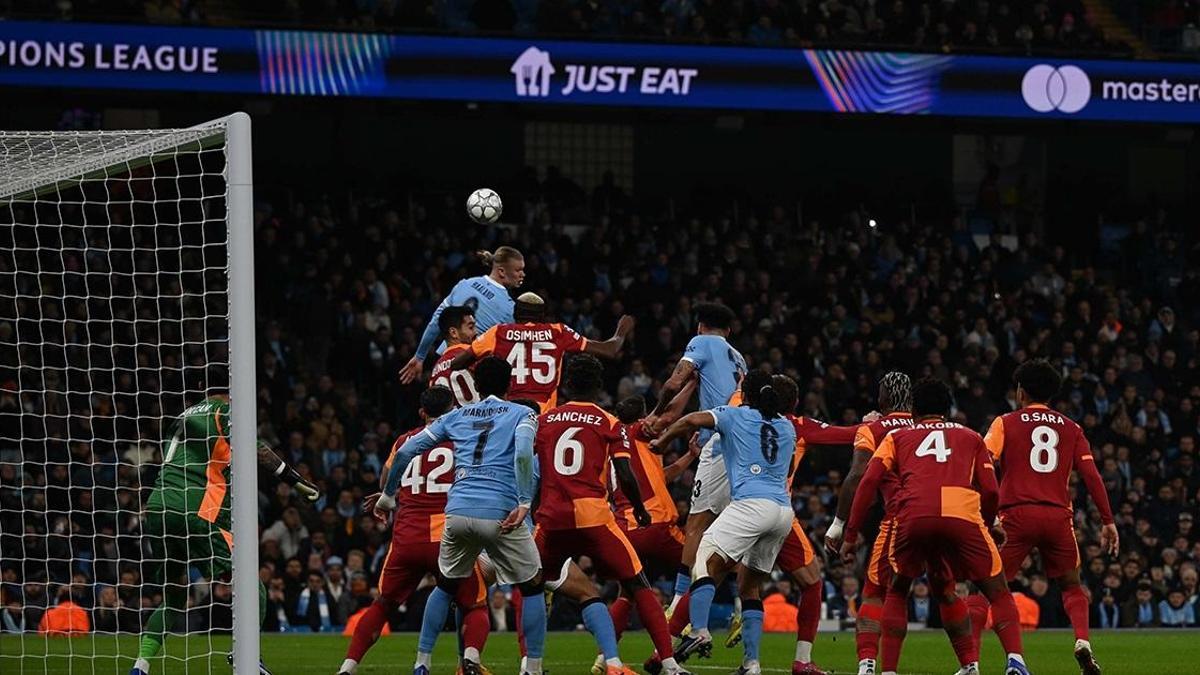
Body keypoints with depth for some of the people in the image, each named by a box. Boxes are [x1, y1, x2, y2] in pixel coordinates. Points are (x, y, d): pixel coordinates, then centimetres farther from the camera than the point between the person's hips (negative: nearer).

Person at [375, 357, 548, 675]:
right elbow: (523, 454, -12)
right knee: (532, 587, 13)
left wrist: (387, 494, 28)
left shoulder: (457, 416, 20)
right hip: (501, 514, -4)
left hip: (457, 512, 4)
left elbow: (406, 451, 17)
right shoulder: (522, 415, 10)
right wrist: (524, 503, -13)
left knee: (447, 585, 25)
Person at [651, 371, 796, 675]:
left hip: (751, 502, -6)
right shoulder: (787, 427, 25)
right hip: (784, 510, 6)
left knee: (708, 559, -9)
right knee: (750, 586, 13)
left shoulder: (736, 415, 9)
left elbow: (693, 421, -4)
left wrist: (661, 442, 13)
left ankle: (699, 632, -32)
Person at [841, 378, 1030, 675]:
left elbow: (869, 481, 14)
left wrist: (851, 534, 15)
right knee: (997, 592, 13)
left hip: (913, 517, 0)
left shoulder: (897, 436, 29)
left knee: (897, 593, 23)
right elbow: (991, 492, 18)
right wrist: (988, 525, 37)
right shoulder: (970, 437, 30)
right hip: (963, 515, 0)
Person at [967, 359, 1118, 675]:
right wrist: (1108, 522, 9)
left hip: (1017, 517, -2)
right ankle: (1083, 641, -6)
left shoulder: (1005, 423, 7)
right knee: (1071, 587, 20)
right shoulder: (1070, 428, 15)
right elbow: (1092, 476, 8)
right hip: (1058, 516, 2)